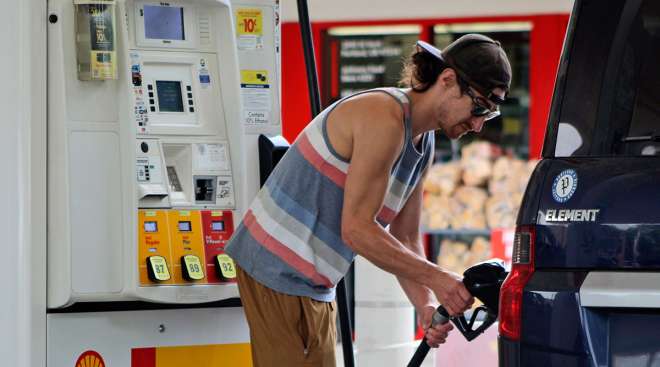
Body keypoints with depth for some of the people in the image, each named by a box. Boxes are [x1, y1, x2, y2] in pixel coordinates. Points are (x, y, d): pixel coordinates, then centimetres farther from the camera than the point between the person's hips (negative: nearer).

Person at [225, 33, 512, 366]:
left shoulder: (423, 145, 10)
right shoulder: (384, 117, -21)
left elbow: (405, 240, 10)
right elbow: (356, 229, -23)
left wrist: (426, 306, -7)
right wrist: (435, 278, -20)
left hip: (314, 283, 10)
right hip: (278, 272, -10)